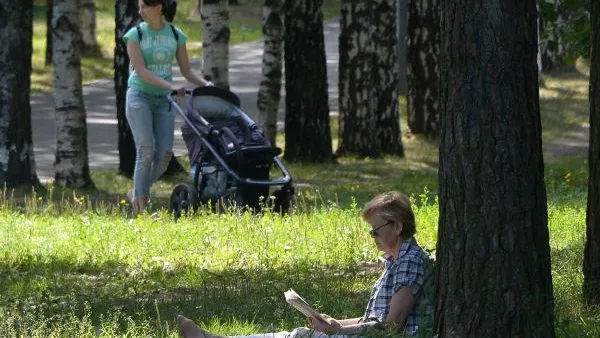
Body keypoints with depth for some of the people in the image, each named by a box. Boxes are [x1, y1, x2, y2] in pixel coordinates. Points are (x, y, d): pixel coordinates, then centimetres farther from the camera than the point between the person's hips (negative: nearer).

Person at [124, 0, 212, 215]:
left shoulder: (176, 35, 5)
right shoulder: (136, 34, -3)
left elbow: (186, 71, 9)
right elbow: (141, 70, -13)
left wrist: (205, 84, -10)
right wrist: (171, 86, -24)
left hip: (163, 100, 3)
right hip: (140, 96, -3)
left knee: (165, 153, -5)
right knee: (146, 150, -13)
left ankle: (137, 194, 15)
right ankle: (140, 208, -10)